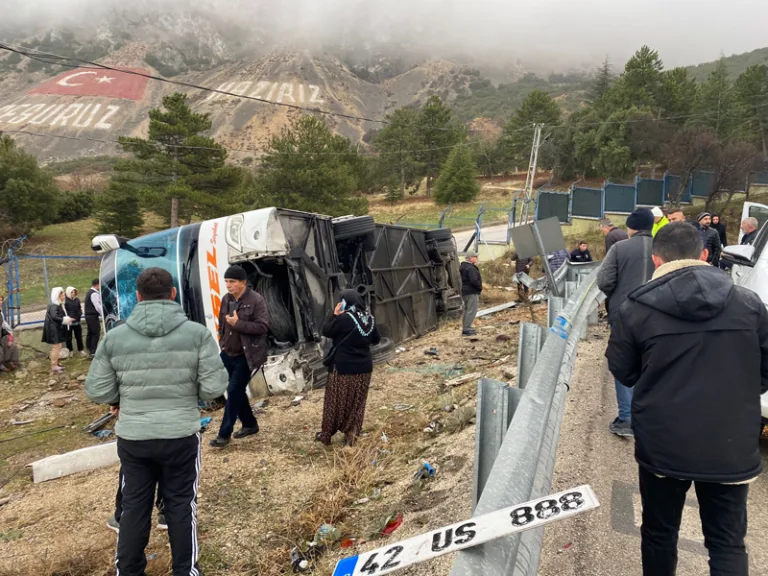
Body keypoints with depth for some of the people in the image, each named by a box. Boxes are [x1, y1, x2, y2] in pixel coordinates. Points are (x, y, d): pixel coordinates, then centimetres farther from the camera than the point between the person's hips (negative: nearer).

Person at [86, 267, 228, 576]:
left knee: (134, 506, 18)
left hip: (132, 436, 2)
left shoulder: (114, 337, -6)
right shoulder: (197, 332, -11)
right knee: (181, 505, 15)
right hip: (180, 435, -1)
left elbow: (97, 391, -3)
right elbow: (214, 387, -13)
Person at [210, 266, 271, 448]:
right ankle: (250, 424, 32)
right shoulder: (226, 299, 5)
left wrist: (238, 323, -25)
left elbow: (263, 326, -21)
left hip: (247, 355, -7)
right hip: (228, 354, 7)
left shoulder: (256, 300, -15)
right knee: (237, 391, 15)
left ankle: (225, 433, 3)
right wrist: (222, 342, 11)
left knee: (234, 391, -7)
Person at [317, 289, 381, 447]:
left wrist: (335, 315, -3)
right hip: (364, 367, 5)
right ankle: (351, 434, 16)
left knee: (336, 402, 9)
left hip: (343, 368, -5)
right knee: (357, 402, 14)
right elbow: (376, 340, 11)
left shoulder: (344, 318, -18)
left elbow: (326, 332, -8)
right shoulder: (370, 318, 0)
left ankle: (326, 435, 21)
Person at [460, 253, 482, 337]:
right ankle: (466, 329, -9)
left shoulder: (464, 267, 14)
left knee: (467, 310, 17)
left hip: (465, 292, 11)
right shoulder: (471, 268, -18)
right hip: (472, 292, -11)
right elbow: (474, 281, -25)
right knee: (471, 311, -8)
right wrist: (480, 288, -11)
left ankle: (465, 328, 24)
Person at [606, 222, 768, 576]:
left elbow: (622, 371, 1)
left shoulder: (637, 308, -10)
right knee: (728, 544, 15)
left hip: (662, 445, -1)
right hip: (732, 447, 1)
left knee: (659, 533, 19)